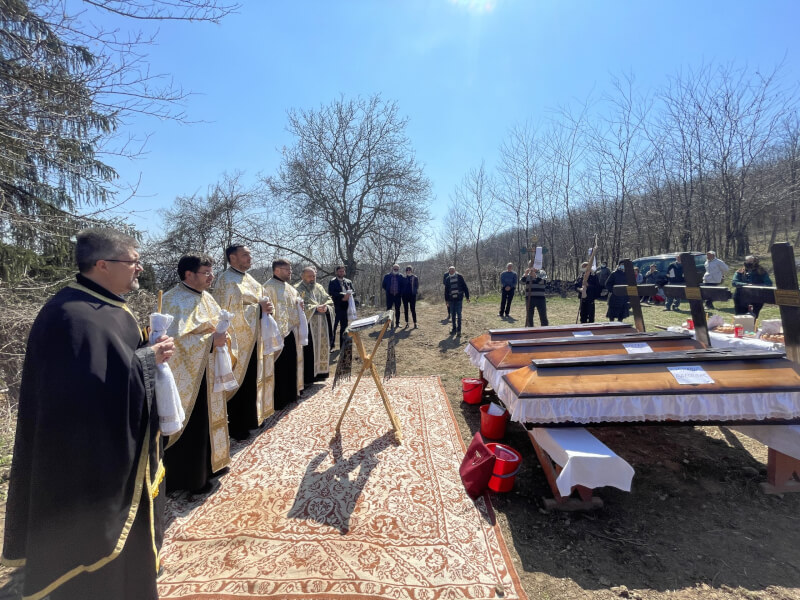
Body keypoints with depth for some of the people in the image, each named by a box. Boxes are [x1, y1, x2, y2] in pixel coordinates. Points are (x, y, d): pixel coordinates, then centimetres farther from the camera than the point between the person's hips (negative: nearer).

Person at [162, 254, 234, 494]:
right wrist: (211, 341, -26)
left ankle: (207, 463, 38)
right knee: (188, 426, 5)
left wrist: (221, 335, -1)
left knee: (206, 419, 20)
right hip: (186, 374, -9)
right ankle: (186, 478, 22)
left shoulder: (205, 297, 8)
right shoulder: (176, 301, -18)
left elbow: (215, 324, 17)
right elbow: (176, 339, -25)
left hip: (208, 371, 9)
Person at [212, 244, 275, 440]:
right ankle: (235, 426, 17)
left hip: (252, 339, 8)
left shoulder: (249, 279, 13)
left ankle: (250, 418, 31)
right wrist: (258, 308, -20)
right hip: (237, 340, -8)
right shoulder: (226, 280, -12)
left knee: (252, 380, 16)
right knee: (237, 382, 3)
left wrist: (265, 307, -4)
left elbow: (260, 300, 16)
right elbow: (230, 311, -19)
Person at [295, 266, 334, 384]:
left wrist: (326, 307, -10)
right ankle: (307, 377, 3)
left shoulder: (319, 288, 14)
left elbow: (329, 300, 11)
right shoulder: (298, 289, -5)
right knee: (308, 350, -5)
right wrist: (315, 308, -21)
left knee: (321, 347, 12)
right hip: (307, 325, -6)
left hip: (321, 325, 6)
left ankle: (319, 372, 25)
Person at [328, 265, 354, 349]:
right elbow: (331, 293, -14)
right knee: (333, 326, -1)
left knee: (344, 327, 10)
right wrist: (343, 295, -20)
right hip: (336, 307, -5)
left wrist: (347, 296, -11)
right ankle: (331, 345, 7)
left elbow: (352, 292, 10)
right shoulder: (332, 282, -2)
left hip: (345, 307, 5)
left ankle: (343, 345, 19)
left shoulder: (348, 282, 13)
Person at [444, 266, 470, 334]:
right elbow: (446, 290, 11)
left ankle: (459, 329, 6)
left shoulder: (459, 276, -1)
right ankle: (454, 328, 19)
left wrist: (467, 296, -3)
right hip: (451, 299, 3)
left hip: (459, 298, -3)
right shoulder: (448, 279, 7)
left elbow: (465, 287, 0)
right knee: (453, 314, 9)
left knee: (459, 314, -2)